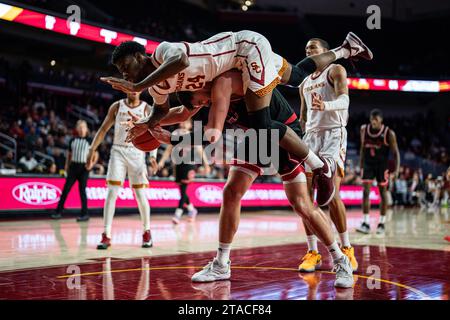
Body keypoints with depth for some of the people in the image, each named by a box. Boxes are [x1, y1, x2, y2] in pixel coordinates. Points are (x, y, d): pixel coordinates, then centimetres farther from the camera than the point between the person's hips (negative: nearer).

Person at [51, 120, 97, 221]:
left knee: (82, 190, -3)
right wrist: (67, 165, 10)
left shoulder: (90, 141, 0)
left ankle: (85, 214, 4)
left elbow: (96, 155, 2)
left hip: (84, 167, -4)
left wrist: (92, 164, -13)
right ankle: (58, 212, 4)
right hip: (73, 166, 4)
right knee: (66, 189, 0)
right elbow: (69, 154, 19)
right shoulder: (73, 141, 10)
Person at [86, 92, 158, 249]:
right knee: (111, 193, -8)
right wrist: (92, 149, 0)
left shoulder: (146, 109, 2)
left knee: (141, 195, 1)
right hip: (118, 151, 1)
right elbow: (103, 129, 8)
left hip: (137, 152, 0)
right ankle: (106, 236, -7)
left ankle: (147, 232, 20)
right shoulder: (117, 106, 5)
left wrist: (153, 155, -15)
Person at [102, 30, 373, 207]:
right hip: (244, 58, 9)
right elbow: (163, 108, 23)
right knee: (299, 76, 27)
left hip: (249, 45, -9)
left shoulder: (163, 50, -24)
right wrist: (148, 124, 1)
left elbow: (182, 60, -49)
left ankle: (320, 168, -3)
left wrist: (139, 86, -45)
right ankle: (345, 49, 48)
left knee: (262, 126, -18)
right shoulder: (157, 84, 3)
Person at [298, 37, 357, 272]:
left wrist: (326, 105, -36)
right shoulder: (304, 83, 23)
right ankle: (313, 253, 3)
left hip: (333, 134, -6)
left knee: (331, 195, -17)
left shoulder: (335, 70, 3)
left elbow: (344, 99, -16)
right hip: (310, 137, 6)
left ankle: (346, 249, -3)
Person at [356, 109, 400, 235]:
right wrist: (361, 166, 9)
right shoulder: (364, 129, -3)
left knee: (383, 193, 5)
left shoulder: (389, 133, -14)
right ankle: (366, 224, -7)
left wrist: (397, 169, -18)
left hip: (382, 165, -2)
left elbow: (395, 152, -9)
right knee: (366, 192, -7)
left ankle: (382, 223, 15)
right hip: (368, 164, 3)